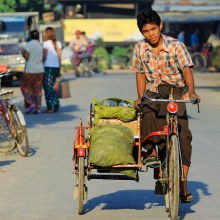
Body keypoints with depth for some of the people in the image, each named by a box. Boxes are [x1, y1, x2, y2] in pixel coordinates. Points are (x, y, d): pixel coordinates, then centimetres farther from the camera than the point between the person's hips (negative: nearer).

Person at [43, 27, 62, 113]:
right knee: (51, 87, 17)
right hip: (56, 67, 6)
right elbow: (59, 57, 9)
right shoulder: (58, 43, 9)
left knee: (48, 87, -1)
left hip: (48, 67, -6)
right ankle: (56, 103, 5)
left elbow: (44, 57, -10)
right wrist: (59, 69, 13)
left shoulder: (46, 43, -8)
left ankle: (50, 107, -4)